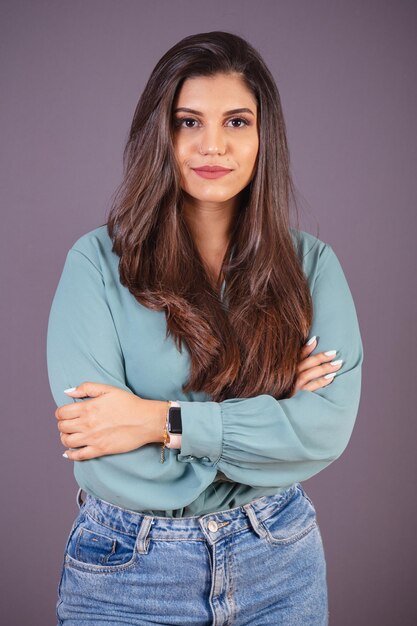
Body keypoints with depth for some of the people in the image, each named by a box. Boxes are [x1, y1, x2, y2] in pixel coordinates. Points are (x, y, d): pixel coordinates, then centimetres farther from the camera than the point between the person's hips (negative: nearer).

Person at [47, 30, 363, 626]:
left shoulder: (311, 263, -4)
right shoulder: (98, 261, -13)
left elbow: (330, 425, -15)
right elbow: (107, 465, -20)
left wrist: (163, 420, -22)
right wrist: (270, 419, -15)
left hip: (279, 560, 3)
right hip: (128, 573, -2)